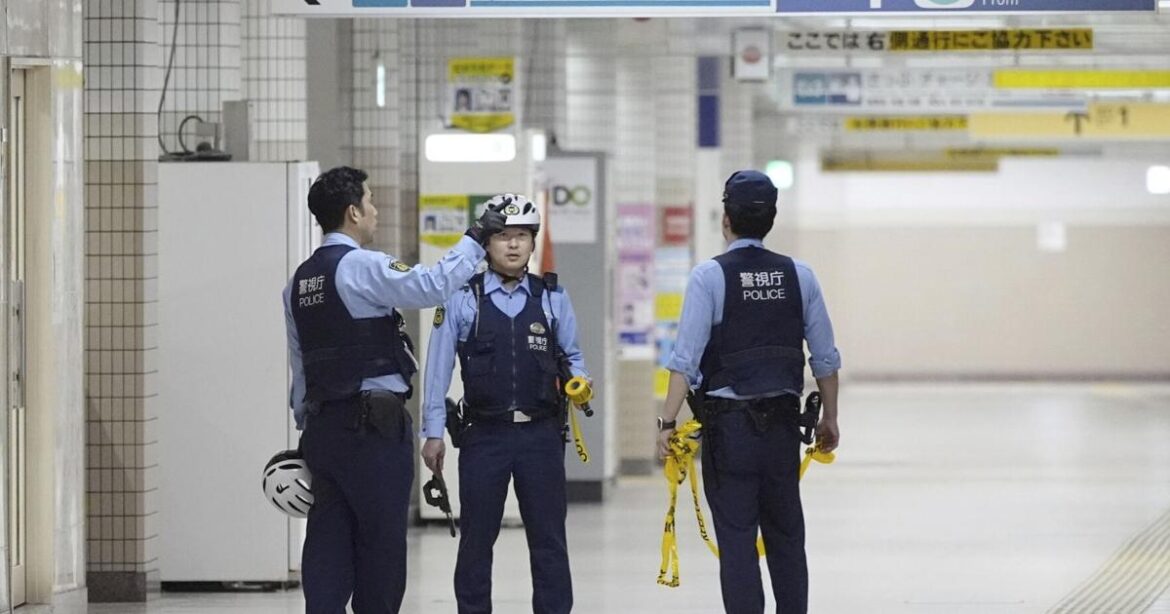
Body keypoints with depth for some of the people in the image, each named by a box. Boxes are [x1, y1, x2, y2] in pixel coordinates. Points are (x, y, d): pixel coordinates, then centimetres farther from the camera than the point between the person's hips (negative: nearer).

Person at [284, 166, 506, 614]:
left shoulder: (300, 281, 14)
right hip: (374, 425, -8)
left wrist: (307, 430, 23)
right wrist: (475, 239, -14)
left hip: (322, 423, 8)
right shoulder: (360, 267, -11)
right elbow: (432, 287, -24)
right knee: (381, 542, 1)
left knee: (328, 541, 5)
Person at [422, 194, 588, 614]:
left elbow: (571, 355, 13)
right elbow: (440, 366, 1)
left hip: (541, 434, 1)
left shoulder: (552, 298, 6)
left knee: (549, 539, 5)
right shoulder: (462, 299, 0)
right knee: (476, 540, 6)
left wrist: (578, 381, -11)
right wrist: (433, 432, -1)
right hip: (483, 434, -1)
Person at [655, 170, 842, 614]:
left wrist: (667, 422, -9)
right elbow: (825, 358, 8)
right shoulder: (798, 276, 4)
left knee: (736, 540, -1)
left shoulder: (710, 276, -8)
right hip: (783, 423, 4)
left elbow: (686, 359, -13)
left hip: (729, 425, -4)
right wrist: (830, 419, 19)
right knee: (787, 536, 13)